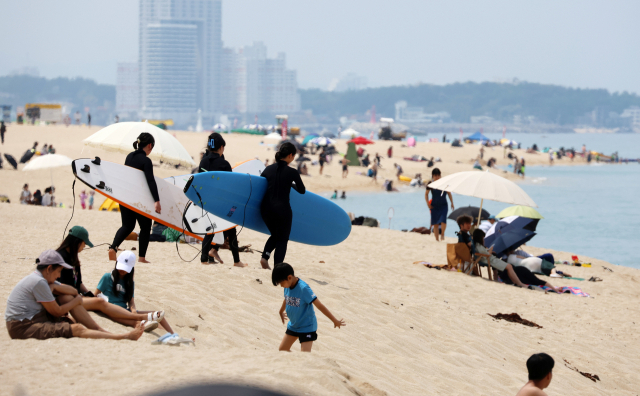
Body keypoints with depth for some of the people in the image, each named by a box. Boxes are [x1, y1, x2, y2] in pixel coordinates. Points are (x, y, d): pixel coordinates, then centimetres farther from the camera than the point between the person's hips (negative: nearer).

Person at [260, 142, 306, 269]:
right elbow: (302, 190, 5)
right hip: (282, 209, -5)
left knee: (275, 235, 25)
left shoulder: (268, 169, 2)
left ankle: (265, 256, 1)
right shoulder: (291, 172, -9)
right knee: (282, 239, 10)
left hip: (266, 209, 5)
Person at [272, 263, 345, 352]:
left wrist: (335, 321, -23)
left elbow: (319, 305, -26)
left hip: (307, 327, -8)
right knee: (282, 349, 13)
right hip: (293, 325, 8)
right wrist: (281, 311, 38)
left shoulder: (303, 288, -27)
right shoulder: (287, 287, -6)